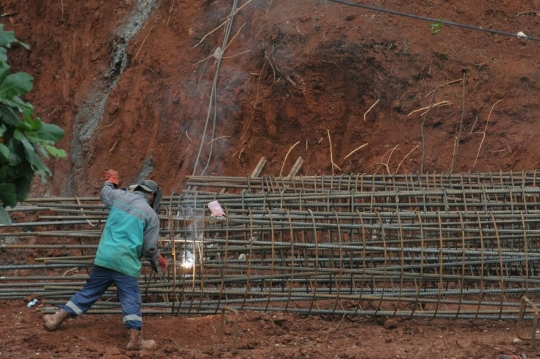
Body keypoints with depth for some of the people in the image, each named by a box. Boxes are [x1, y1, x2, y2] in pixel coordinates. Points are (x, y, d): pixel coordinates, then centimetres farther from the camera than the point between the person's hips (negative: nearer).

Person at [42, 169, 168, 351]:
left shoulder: (120, 196, 7)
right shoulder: (151, 215, -2)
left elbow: (105, 193, 32)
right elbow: (149, 248, 0)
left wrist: (110, 180, 55)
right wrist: (158, 264, 20)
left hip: (104, 257, 5)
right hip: (126, 263, -4)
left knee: (89, 291, 15)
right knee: (131, 299, -1)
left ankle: (56, 320, 21)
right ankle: (135, 339, -9)